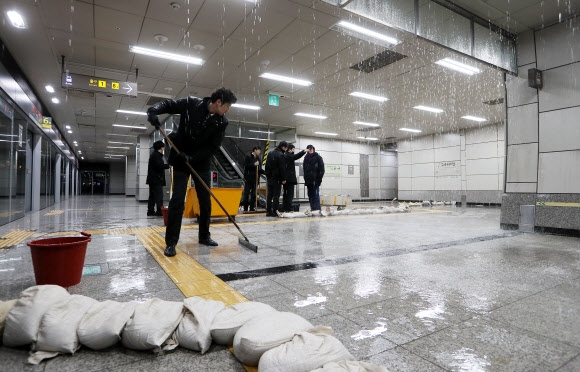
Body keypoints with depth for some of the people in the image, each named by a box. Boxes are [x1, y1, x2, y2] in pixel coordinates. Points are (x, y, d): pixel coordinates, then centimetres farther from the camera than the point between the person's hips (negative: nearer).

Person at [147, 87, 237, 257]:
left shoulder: (222, 122, -7)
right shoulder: (191, 103, -13)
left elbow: (214, 147, -10)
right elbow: (168, 104, -4)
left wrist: (192, 158, -21)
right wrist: (153, 110, -26)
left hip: (201, 162, 4)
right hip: (181, 159, -3)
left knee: (205, 200, 7)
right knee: (177, 199, -9)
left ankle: (204, 236, 23)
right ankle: (171, 242, 0)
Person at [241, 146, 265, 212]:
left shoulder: (258, 158, 17)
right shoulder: (248, 157, -3)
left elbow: (259, 169, 20)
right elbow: (245, 165, -13)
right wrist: (254, 164, -19)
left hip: (255, 179, 6)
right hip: (248, 179, -6)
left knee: (254, 194, 7)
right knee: (246, 194, -2)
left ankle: (252, 208, 13)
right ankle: (245, 208, 4)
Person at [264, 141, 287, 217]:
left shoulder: (270, 153, 12)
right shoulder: (280, 155, -13)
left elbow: (267, 166, 16)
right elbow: (282, 168, -15)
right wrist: (283, 179, -11)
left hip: (269, 177, 7)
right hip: (277, 178, -7)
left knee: (269, 195, 9)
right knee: (276, 195, -2)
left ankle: (268, 211, 11)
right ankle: (274, 212, -3)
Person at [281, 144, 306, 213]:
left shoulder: (284, 156, 18)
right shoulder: (289, 156, -10)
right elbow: (296, 156, -26)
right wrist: (304, 151, -23)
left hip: (285, 178, 9)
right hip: (290, 178, -9)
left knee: (285, 193, 11)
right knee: (290, 193, -7)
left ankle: (285, 208, 15)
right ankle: (289, 209, -8)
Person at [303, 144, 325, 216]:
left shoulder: (318, 157, -2)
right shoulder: (306, 158, 14)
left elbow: (321, 169, -6)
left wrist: (319, 178, -14)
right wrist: (305, 178, 10)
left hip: (315, 179, -6)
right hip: (308, 179, 6)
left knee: (315, 194, -11)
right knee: (310, 194, 9)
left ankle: (317, 209, -12)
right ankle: (312, 208, 17)